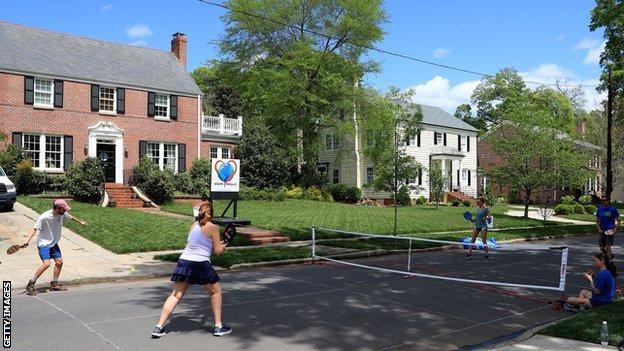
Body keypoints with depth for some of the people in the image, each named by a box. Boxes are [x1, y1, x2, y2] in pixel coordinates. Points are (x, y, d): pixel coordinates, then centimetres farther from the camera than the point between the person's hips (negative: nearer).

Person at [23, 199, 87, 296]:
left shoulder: (62, 214, -6)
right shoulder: (44, 217, -26)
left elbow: (70, 217, 15)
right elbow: (35, 229, -24)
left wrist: (80, 222, 32)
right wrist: (27, 241, -35)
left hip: (53, 243, 7)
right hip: (43, 243, -7)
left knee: (59, 262, 5)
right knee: (46, 263, -21)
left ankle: (54, 284, 23)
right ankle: (30, 285, -7)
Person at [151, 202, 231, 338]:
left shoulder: (194, 225, 16)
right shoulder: (213, 227, -1)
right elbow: (217, 251, 1)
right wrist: (223, 247, 23)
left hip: (184, 261, 5)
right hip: (201, 264, -5)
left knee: (176, 295, 13)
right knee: (216, 291, 16)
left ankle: (159, 327, 8)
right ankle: (218, 326, 17)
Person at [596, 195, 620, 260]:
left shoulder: (613, 209, -5)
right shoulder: (599, 209, 5)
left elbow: (618, 220, -1)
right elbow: (597, 220, 11)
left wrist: (616, 228, -14)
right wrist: (599, 229, -2)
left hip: (610, 231, -4)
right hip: (602, 231, 4)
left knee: (608, 246, -14)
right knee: (602, 248, 7)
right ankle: (611, 255, 35)